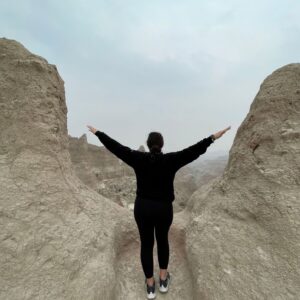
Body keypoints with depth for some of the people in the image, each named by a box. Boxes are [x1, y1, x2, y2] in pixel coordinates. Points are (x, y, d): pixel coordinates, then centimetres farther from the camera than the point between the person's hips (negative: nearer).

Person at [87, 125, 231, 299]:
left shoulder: (139, 159, -10)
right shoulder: (171, 160, -13)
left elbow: (116, 147, -7)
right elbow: (194, 150, -11)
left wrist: (98, 133, 3)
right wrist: (213, 138, -2)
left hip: (142, 208, 1)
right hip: (164, 209, 0)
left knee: (146, 243, 17)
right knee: (163, 240, 24)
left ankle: (150, 285, 29)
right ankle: (163, 280, 36)